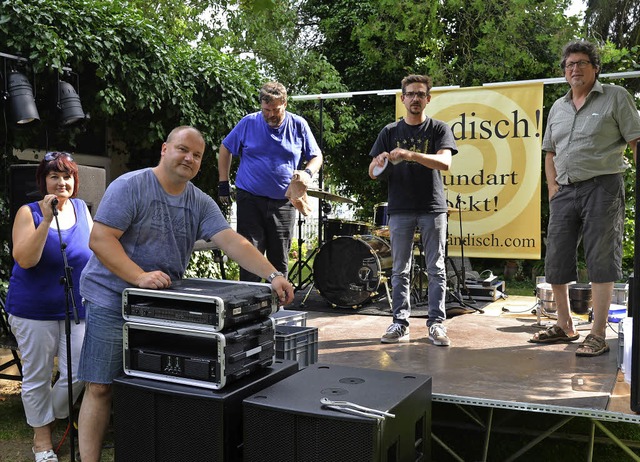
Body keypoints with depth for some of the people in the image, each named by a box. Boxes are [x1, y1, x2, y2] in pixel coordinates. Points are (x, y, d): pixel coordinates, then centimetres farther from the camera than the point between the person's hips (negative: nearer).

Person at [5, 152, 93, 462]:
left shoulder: (81, 208, 3)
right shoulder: (29, 213, -8)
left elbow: (95, 246, 14)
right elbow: (24, 259, -19)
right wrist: (47, 219, -25)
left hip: (77, 308, 4)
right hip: (34, 309, -3)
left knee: (77, 375, 5)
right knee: (37, 377, 8)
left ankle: (50, 419, 33)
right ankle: (41, 437, 27)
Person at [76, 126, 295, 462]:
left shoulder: (201, 203, 5)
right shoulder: (130, 187, -10)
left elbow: (234, 242, -6)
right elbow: (99, 239, -16)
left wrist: (272, 276, -19)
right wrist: (139, 276, -28)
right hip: (112, 302, -4)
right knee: (99, 388, -1)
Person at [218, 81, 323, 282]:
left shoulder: (298, 125, 1)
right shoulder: (249, 123, -1)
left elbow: (316, 157, 8)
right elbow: (225, 149, 9)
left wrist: (308, 173, -14)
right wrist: (223, 183, 4)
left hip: (284, 203, 2)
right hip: (250, 199, -1)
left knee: (280, 260, 11)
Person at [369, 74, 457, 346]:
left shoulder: (439, 129, 5)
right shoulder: (390, 132, 10)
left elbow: (445, 162, -13)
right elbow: (372, 173, 8)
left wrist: (411, 155, -26)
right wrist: (379, 163, -16)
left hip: (433, 208, -1)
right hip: (400, 209, 2)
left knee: (436, 269, 1)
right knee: (400, 270, 4)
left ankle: (436, 323, 8)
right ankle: (400, 323, 10)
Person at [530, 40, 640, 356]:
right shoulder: (558, 108, 17)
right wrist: (553, 186, 8)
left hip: (602, 186, -5)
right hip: (565, 191, 6)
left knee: (601, 260, -5)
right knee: (555, 260, 6)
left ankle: (598, 335, 0)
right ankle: (564, 326, 21)